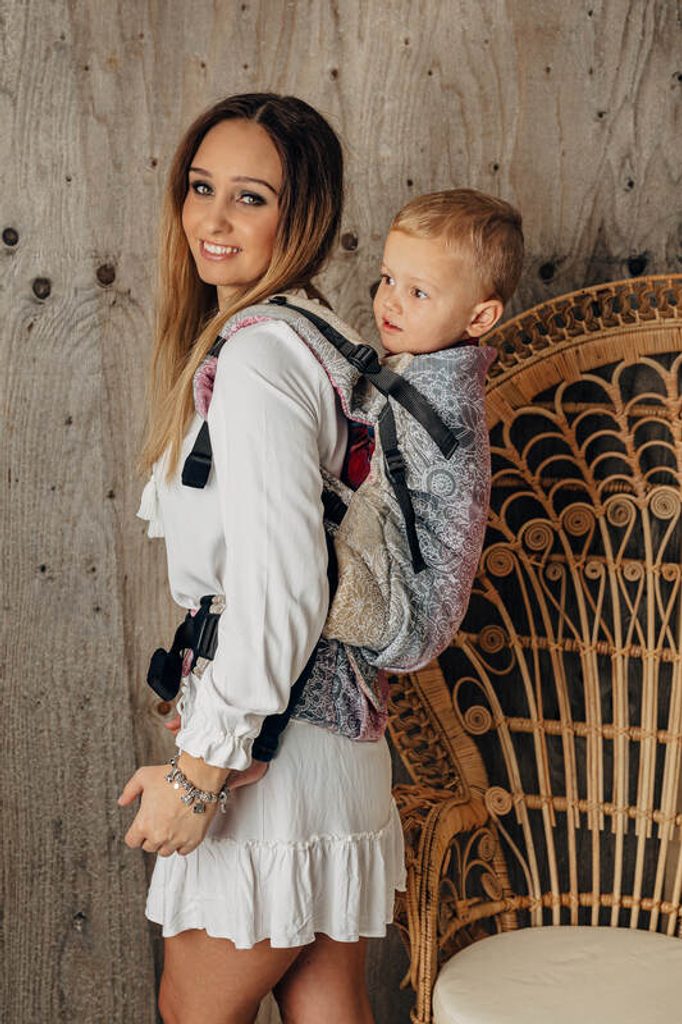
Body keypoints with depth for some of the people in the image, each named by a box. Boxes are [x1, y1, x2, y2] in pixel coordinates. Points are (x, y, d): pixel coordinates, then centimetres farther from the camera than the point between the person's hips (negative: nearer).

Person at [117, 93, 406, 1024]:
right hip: (333, 734, 9)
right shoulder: (309, 341, 12)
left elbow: (281, 589, -25)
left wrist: (199, 768, -19)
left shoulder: (256, 359, -19)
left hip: (275, 752, -9)